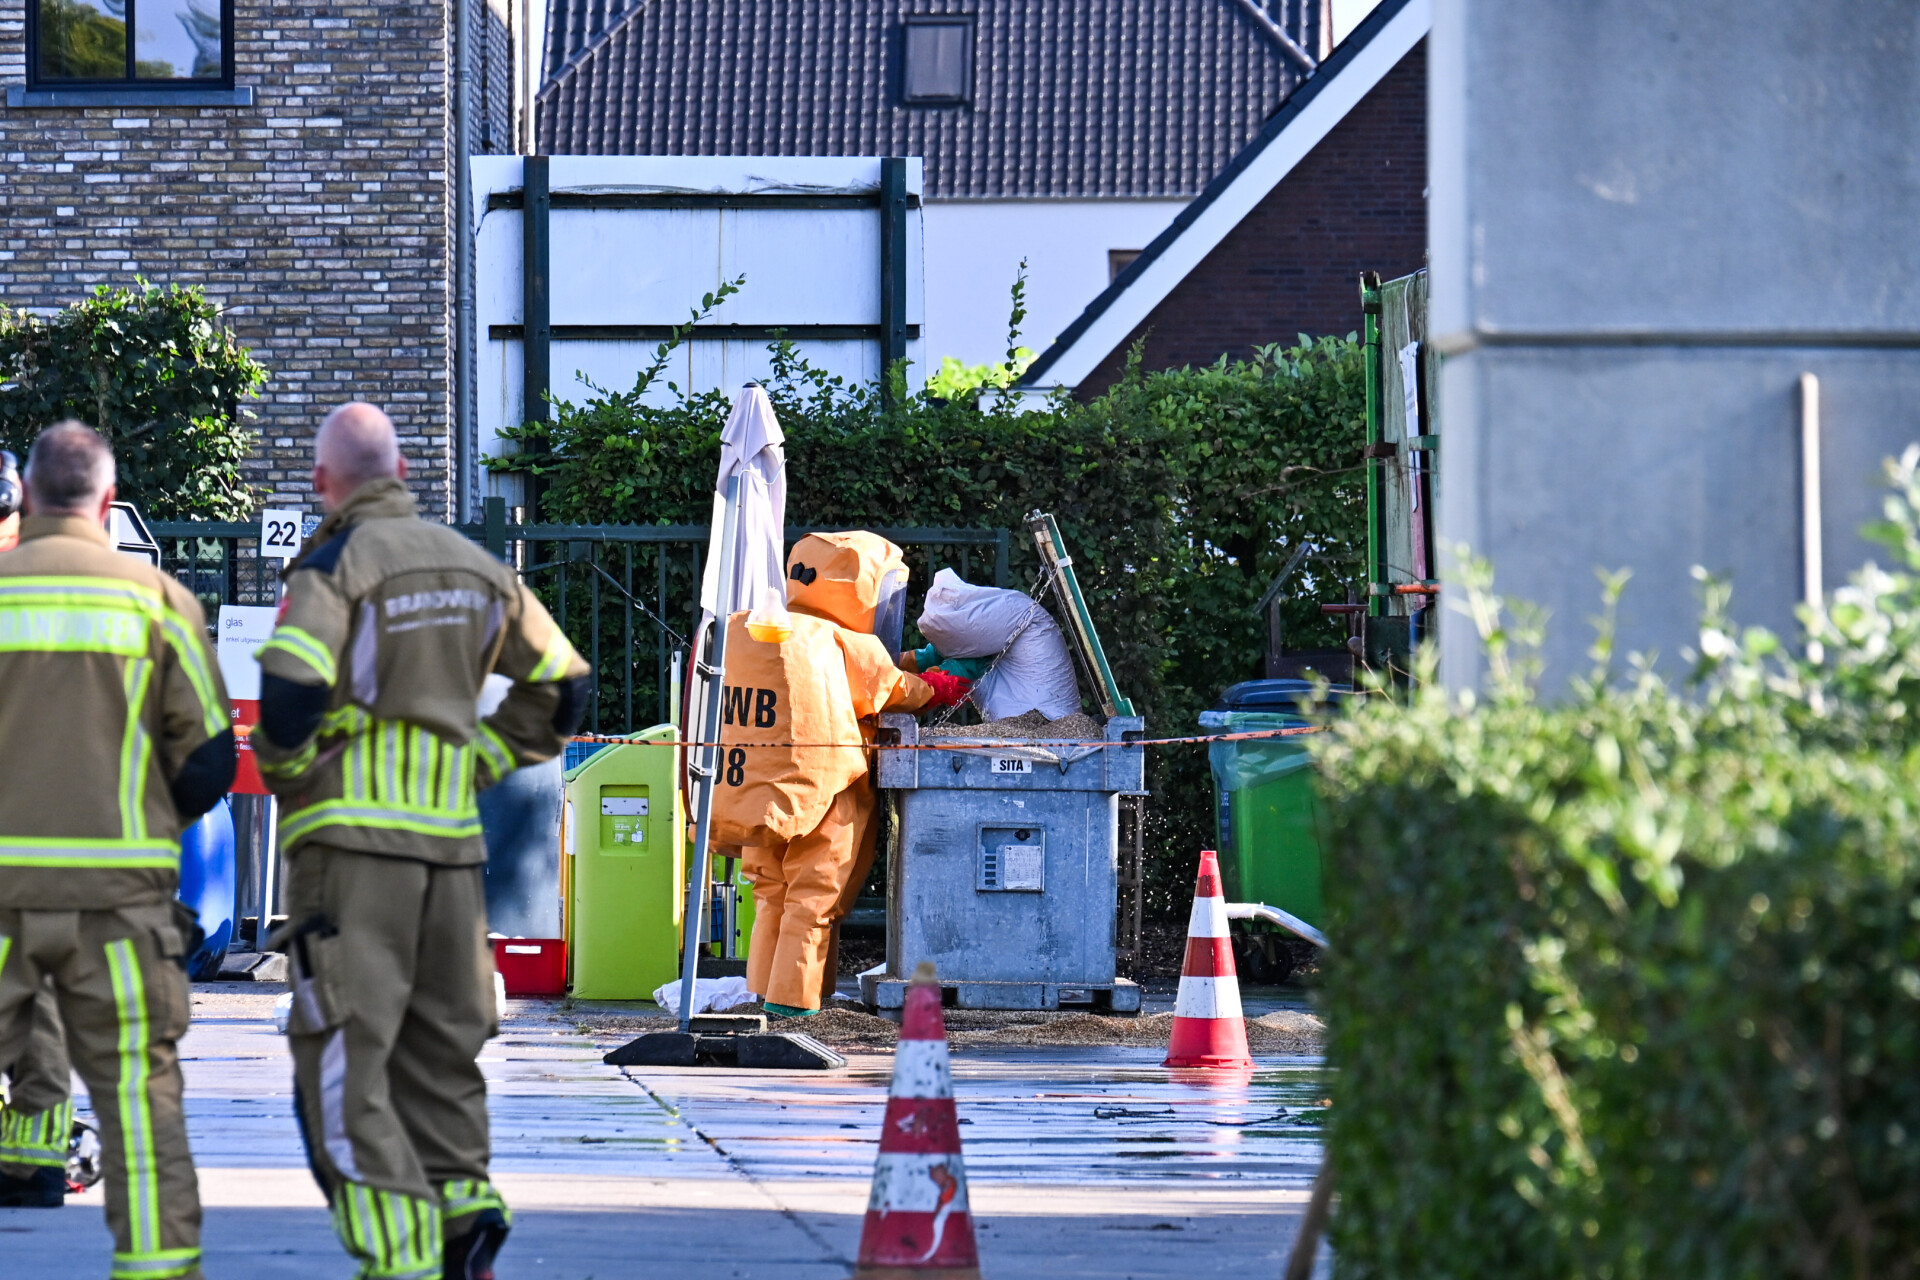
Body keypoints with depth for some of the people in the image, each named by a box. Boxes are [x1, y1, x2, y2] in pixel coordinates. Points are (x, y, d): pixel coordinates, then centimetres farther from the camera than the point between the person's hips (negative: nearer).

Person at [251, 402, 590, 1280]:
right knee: (438, 1046, 17)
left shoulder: (334, 563, -7)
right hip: (450, 837, 6)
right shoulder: (473, 565, 12)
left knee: (343, 1055, -5)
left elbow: (292, 692, -21)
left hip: (351, 835, -6)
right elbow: (559, 688, 17)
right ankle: (462, 1203, 0)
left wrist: (282, 771, -2)